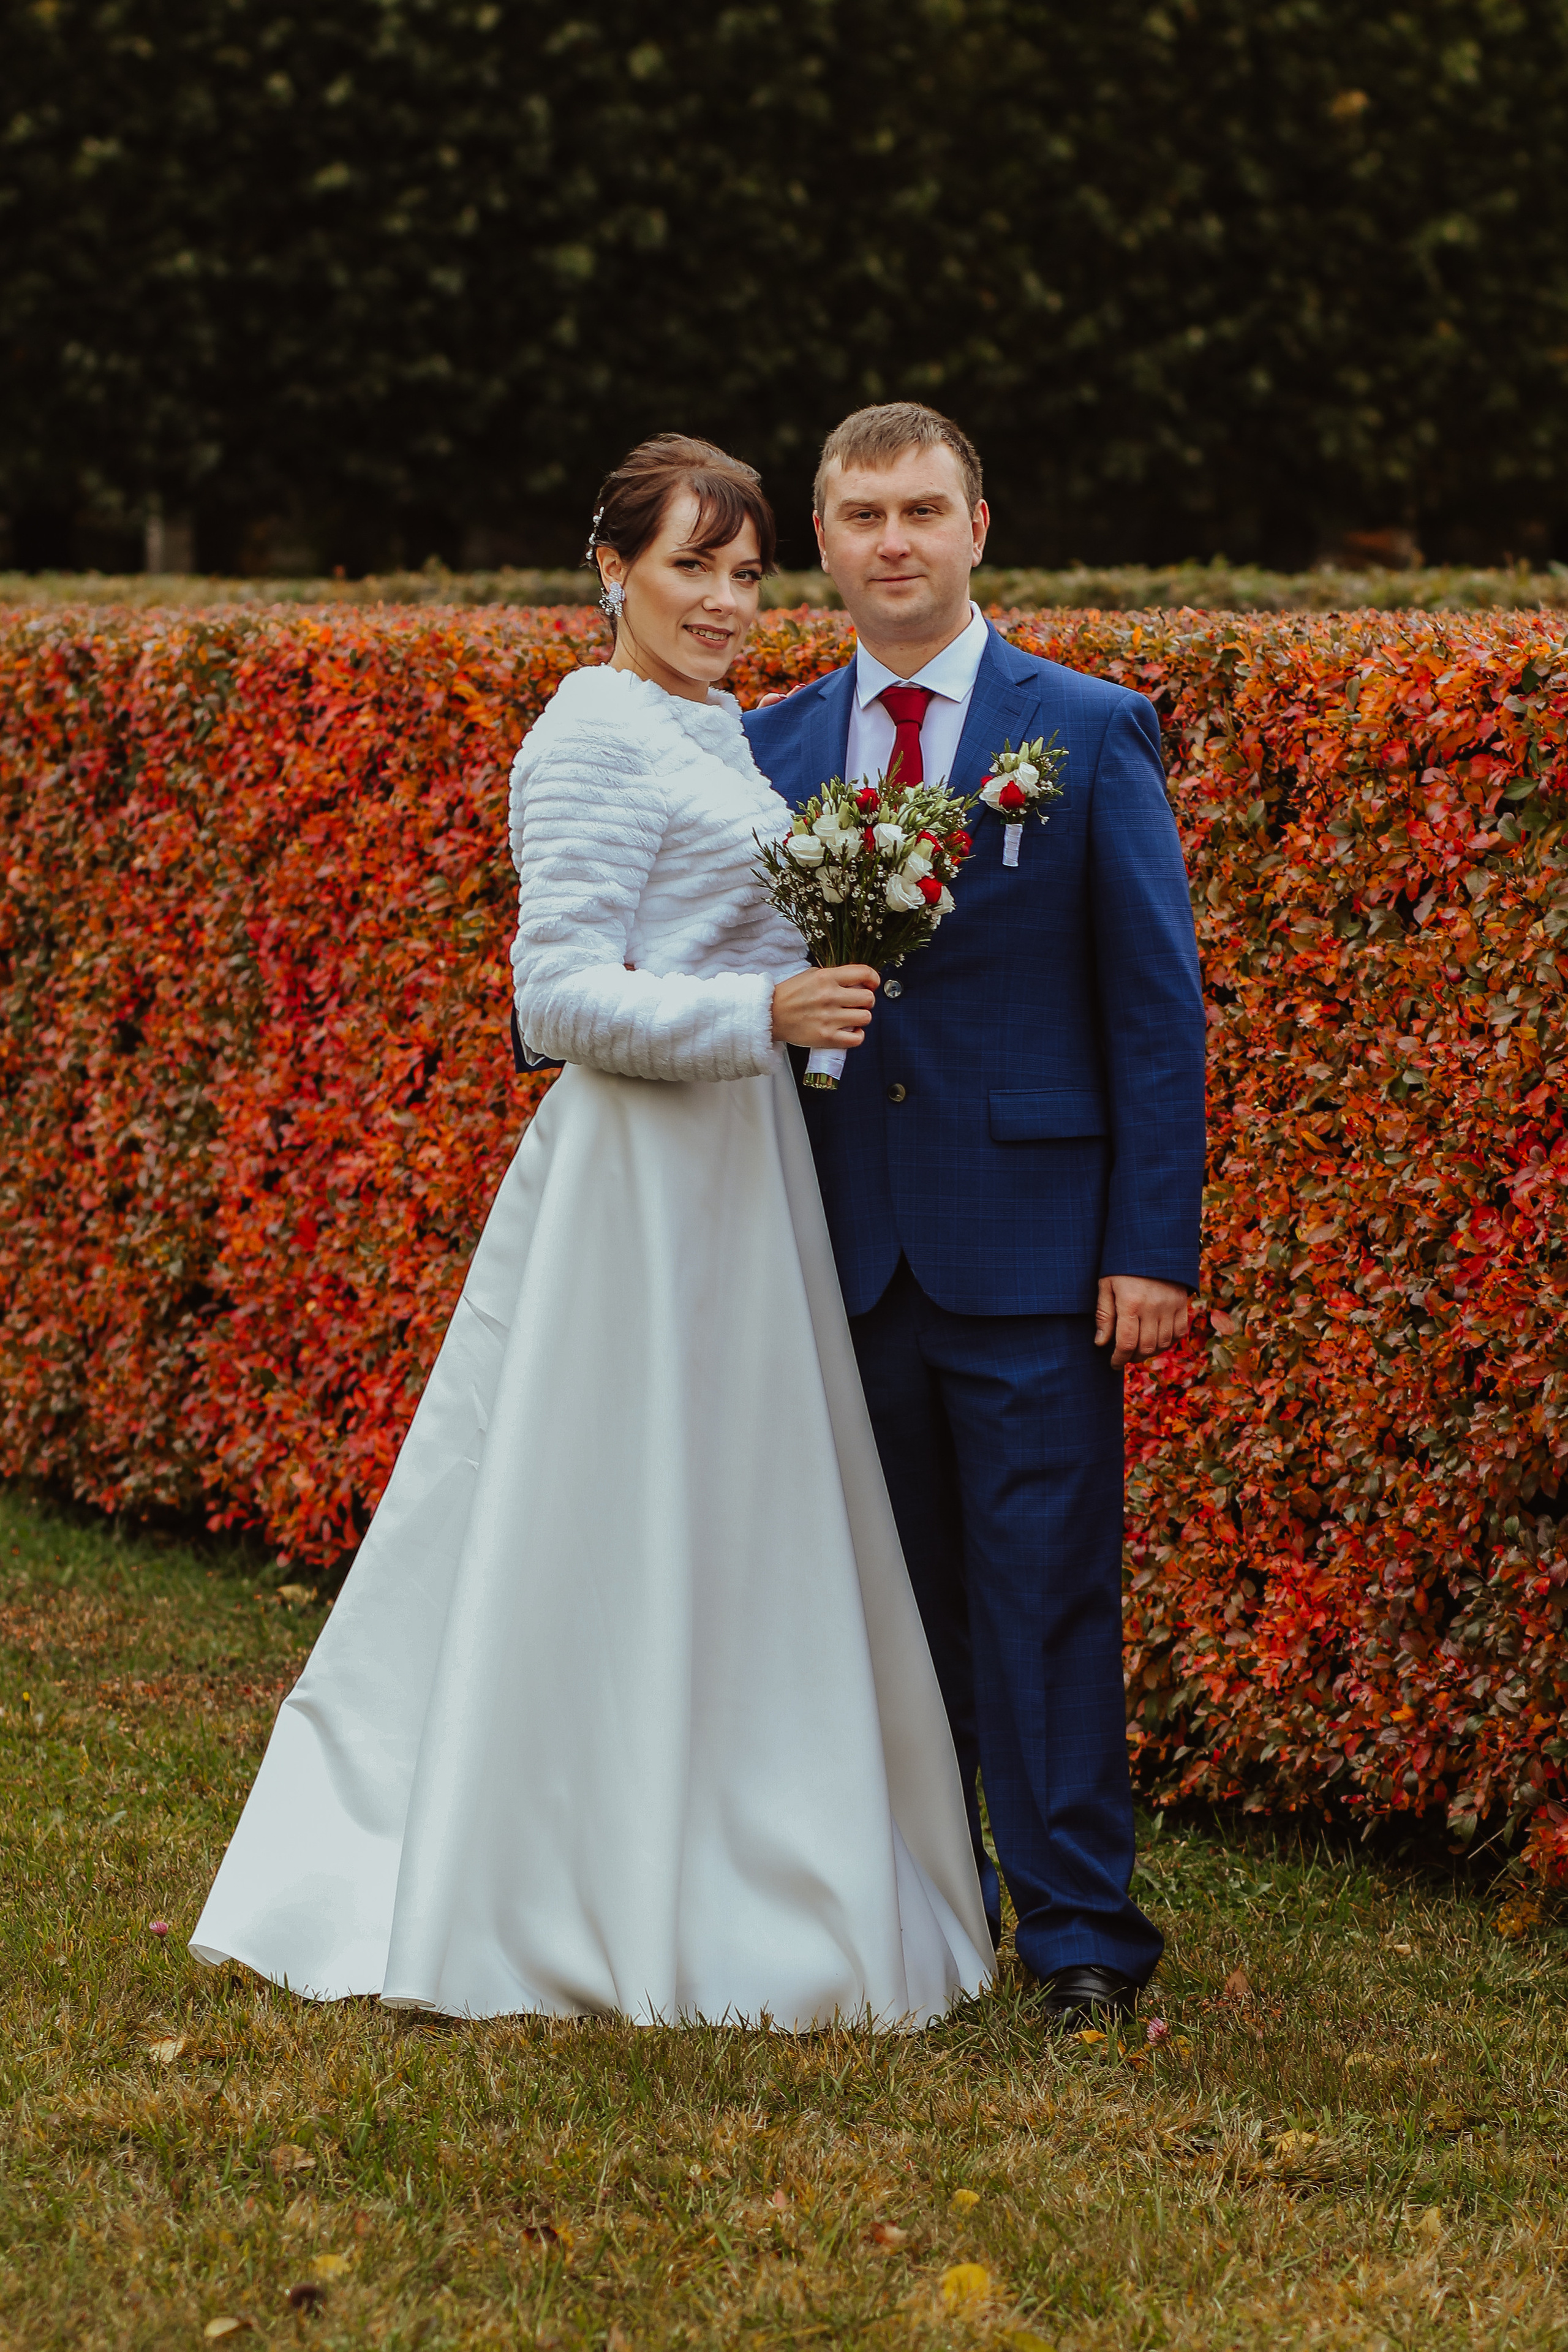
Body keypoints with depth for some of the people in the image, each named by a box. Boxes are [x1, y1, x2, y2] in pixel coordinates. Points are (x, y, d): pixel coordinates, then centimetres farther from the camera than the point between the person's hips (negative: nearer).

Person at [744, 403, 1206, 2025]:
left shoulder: (1089, 733, -1)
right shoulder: (776, 747, 9)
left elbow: (1156, 1005, -3)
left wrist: (1154, 1245, -8)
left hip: (1028, 1246, -4)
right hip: (847, 1248, 4)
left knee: (1046, 1585, -4)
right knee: (889, 1589, 10)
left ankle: (1080, 1931, 2)